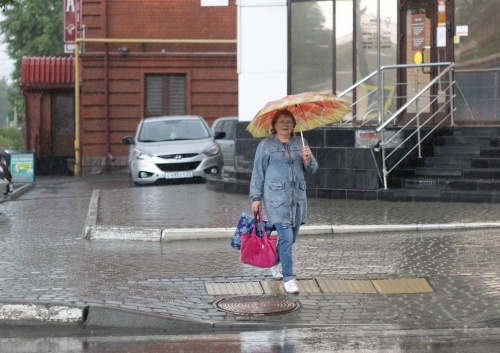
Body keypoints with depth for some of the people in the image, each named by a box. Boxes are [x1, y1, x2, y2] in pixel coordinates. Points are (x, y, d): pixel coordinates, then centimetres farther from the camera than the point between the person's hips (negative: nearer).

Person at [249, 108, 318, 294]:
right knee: (286, 237, -11)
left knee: (291, 237, 14)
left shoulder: (300, 143, 11)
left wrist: (308, 159, -13)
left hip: (298, 195, 5)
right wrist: (256, 197, 0)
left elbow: (313, 169, 9)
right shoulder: (265, 145, -1)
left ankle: (274, 262, 40)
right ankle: (288, 278, -4)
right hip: (276, 197, -5)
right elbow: (258, 172, 2)